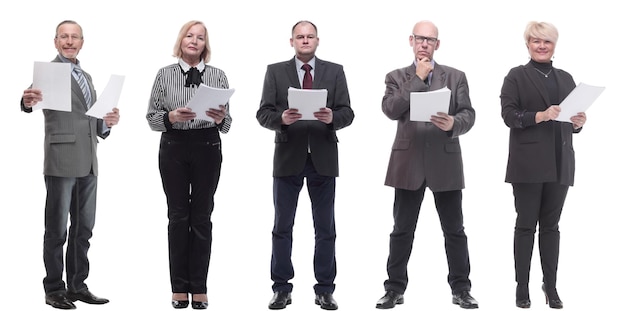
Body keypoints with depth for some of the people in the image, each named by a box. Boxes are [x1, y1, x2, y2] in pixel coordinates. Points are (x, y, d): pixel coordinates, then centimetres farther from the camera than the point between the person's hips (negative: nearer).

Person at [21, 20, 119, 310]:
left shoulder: (86, 77, 19)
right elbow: (34, 95, -23)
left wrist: (107, 122, 1)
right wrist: (28, 101, -46)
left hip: (88, 163, 7)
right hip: (61, 161, -7)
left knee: (83, 228, 10)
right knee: (57, 229, -1)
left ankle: (77, 286, 18)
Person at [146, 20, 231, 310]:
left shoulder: (218, 76, 4)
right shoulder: (165, 74, 3)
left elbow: (227, 124, 4)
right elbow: (152, 118, 2)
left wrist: (220, 118, -18)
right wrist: (171, 117, -17)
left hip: (208, 148, 0)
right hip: (174, 148, 0)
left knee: (202, 217, 3)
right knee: (178, 216, 4)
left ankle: (199, 288, 10)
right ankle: (179, 287, 11)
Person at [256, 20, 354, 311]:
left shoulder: (334, 71, 5)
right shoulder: (275, 71, 4)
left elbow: (347, 112, -1)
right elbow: (263, 113, -3)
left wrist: (333, 117, -22)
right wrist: (282, 118, -23)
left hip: (323, 158, 0)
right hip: (288, 157, 0)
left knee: (325, 228, 6)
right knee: (282, 227, 5)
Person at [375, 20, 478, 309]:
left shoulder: (456, 76, 8)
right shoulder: (397, 77, 7)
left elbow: (468, 114, -1)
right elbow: (390, 109, -11)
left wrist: (454, 123, -23)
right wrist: (419, 79, -12)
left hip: (445, 162, 0)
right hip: (408, 162, 0)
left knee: (454, 230, 4)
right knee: (402, 230, 6)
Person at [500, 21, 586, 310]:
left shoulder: (566, 78, 16)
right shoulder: (516, 76, 2)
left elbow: (571, 123, 16)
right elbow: (509, 115, -8)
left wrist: (578, 123, -7)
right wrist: (540, 115, -22)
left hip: (559, 163, 4)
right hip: (529, 163, -4)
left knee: (551, 225, 7)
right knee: (526, 225, 1)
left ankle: (551, 286, 12)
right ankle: (522, 286, 7)